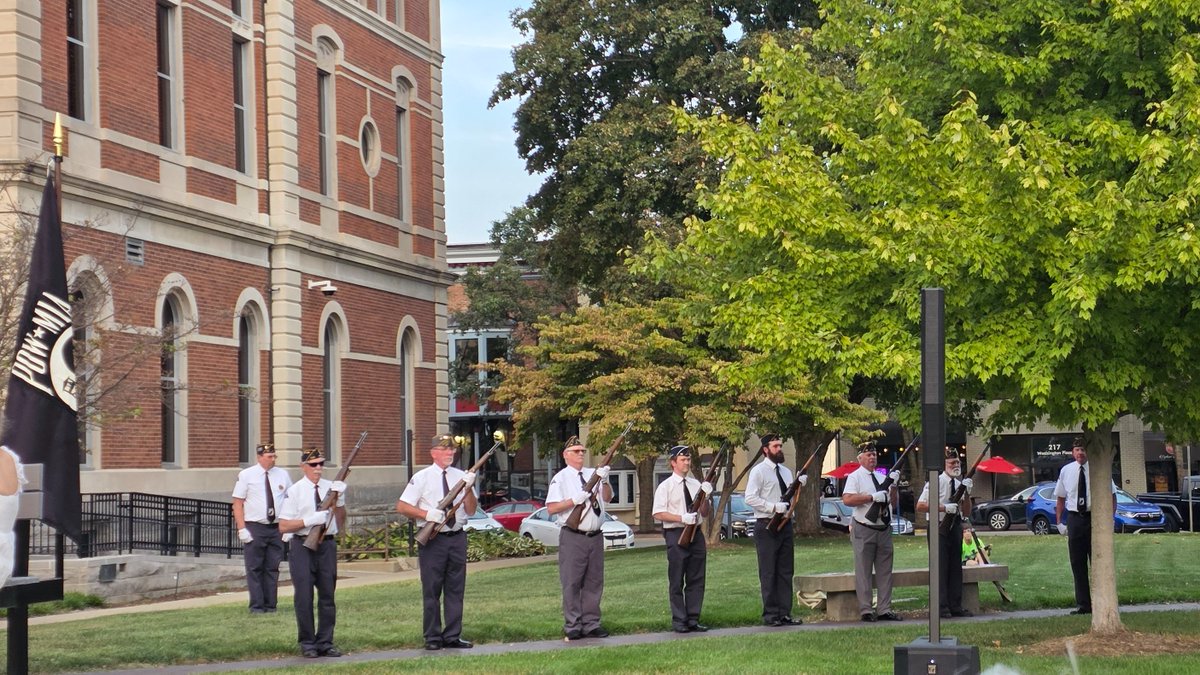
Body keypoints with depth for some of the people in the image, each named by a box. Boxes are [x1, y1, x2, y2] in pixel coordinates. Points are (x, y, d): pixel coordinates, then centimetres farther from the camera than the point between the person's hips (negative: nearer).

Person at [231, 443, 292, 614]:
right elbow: (237, 503, -2)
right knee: (254, 569, -1)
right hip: (254, 528, -3)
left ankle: (270, 605, 12)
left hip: (276, 528, 3)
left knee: (272, 568, 6)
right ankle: (256, 606, 3)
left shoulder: (282, 475, 8)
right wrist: (242, 529, -10)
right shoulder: (246, 475, -1)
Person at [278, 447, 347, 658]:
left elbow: (340, 521, 10)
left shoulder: (331, 487, 8)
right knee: (304, 597, 0)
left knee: (327, 596, 8)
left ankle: (325, 642, 16)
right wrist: (309, 521, -19)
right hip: (302, 546, -4)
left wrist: (339, 500, -6)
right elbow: (283, 526, -7)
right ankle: (307, 643, 9)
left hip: (327, 545, 4)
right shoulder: (295, 491, -3)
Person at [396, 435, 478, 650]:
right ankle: (432, 638, 5)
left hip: (457, 537, 4)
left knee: (456, 590, 6)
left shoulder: (461, 476, 10)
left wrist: (468, 488, -11)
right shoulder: (422, 478, -1)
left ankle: (452, 636, 13)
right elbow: (401, 506, -4)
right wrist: (427, 514, -17)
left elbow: (471, 510, 5)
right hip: (433, 539, -4)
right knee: (432, 590, -1)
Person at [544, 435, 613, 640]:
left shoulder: (593, 474, 14)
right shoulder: (560, 478, 0)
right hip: (573, 538, -5)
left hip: (595, 536, 5)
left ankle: (591, 624, 14)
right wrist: (574, 500, -16)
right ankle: (572, 627, 1)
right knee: (572, 583, -3)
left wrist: (605, 481, -11)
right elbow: (551, 508, -7)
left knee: (594, 583, 8)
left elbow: (607, 498, 7)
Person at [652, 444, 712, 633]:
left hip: (696, 533, 5)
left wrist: (705, 496, -4)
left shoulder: (696, 484, 13)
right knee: (677, 581, -1)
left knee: (696, 580, 6)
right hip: (676, 534, -5)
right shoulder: (666, 486, -3)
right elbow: (658, 514, -9)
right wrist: (681, 518, -19)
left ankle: (693, 619, 12)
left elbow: (705, 513, 14)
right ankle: (679, 621, 4)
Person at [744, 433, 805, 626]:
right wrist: (774, 507, -21)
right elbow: (750, 498, -14)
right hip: (766, 526, -7)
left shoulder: (786, 472, 17)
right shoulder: (759, 472, -6)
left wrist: (799, 485, 4)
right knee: (768, 573, -3)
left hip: (785, 525, 7)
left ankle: (785, 613, 11)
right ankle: (770, 615, 0)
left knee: (786, 572, 7)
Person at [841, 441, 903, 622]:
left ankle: (884, 609, 11)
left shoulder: (882, 477, 16)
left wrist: (893, 486, -1)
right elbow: (847, 499, -18)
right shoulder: (855, 477, -3)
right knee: (864, 572, -2)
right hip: (864, 531, -6)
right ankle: (866, 610, 1)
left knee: (884, 571, 7)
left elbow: (893, 502, 17)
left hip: (884, 530, 6)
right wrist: (873, 497, -18)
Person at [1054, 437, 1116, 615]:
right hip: (1074, 519, 3)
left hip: (1095, 519, -3)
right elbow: (1060, 498, 12)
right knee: (1077, 564, 6)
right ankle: (1082, 604, 14)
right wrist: (1059, 522, 4)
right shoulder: (1066, 471, 5)